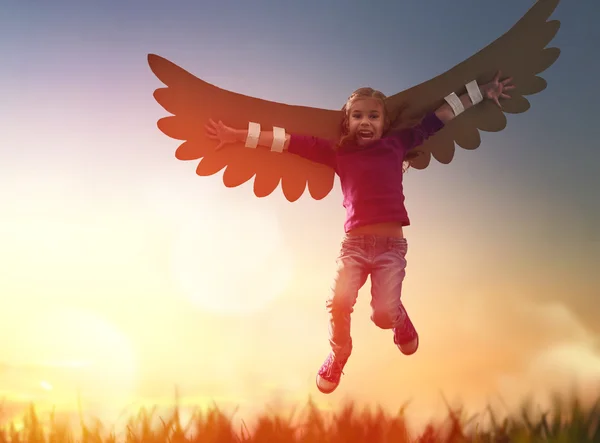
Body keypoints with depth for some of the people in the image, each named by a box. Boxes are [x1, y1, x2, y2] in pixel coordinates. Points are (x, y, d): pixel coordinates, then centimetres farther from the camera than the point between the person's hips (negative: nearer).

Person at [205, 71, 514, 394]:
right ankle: (337, 356, 17)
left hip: (392, 245, -1)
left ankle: (401, 323, 27)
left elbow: (439, 117, 12)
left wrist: (482, 92, 18)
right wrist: (236, 135, 5)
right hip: (354, 243, 1)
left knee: (384, 313, -13)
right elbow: (287, 141, 4)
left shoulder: (396, 144, 7)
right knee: (339, 303, -16)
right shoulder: (337, 152, 6)